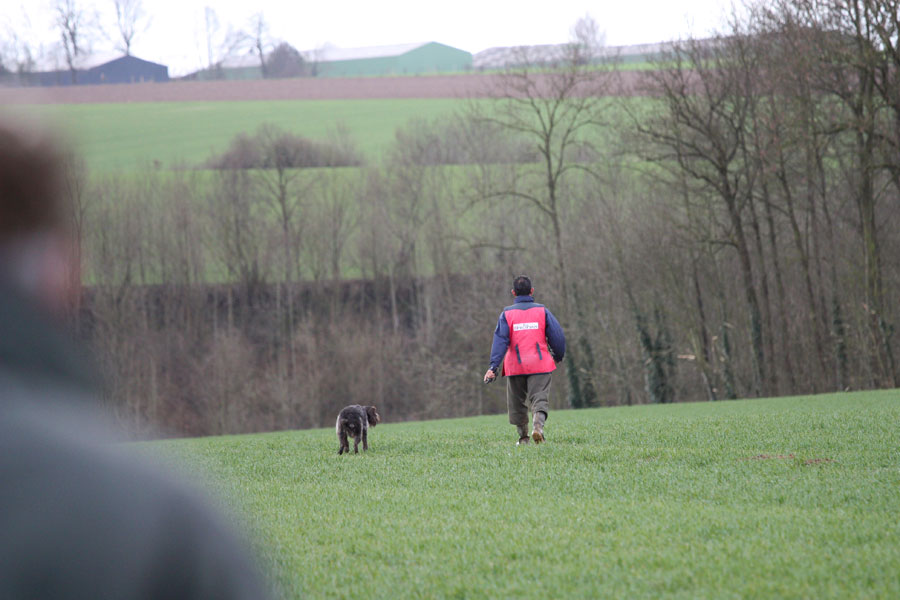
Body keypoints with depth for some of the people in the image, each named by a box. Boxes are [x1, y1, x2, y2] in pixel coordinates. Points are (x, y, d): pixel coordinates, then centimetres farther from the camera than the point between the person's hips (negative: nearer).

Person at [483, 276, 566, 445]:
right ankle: (538, 425, -30)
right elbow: (557, 336, 2)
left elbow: (500, 340, -9)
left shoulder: (507, 314, 1)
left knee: (517, 402, 14)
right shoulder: (542, 311, 2)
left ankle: (523, 437, 18)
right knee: (540, 399, -3)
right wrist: (558, 357, 20)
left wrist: (493, 367, -13)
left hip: (515, 366, 1)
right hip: (540, 365, -1)